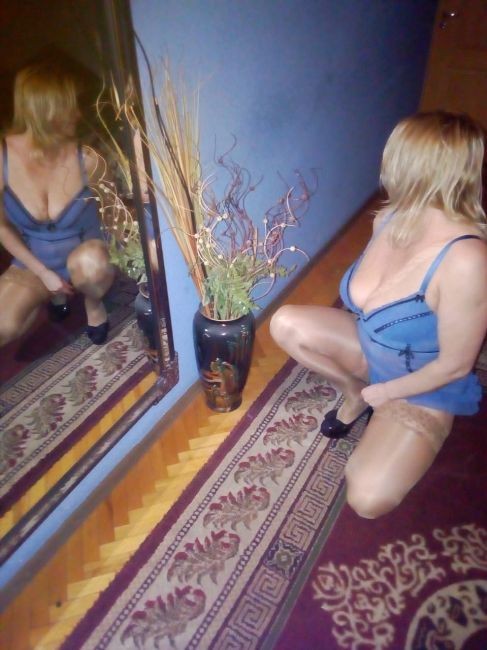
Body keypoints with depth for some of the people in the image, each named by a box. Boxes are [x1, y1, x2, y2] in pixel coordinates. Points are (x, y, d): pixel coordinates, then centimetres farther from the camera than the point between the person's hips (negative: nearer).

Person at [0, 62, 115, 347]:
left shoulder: (87, 159, -18)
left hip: (84, 258, -1)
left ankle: (94, 304, -2)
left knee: (89, 263, -40)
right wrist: (43, 273, -12)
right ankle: (56, 293, 11)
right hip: (33, 263, 2)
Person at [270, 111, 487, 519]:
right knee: (286, 323, -13)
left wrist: (383, 393, -9)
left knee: (368, 499, -22)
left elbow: (454, 365, -23)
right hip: (371, 349, 6)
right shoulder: (389, 218, -12)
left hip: (423, 387, -5)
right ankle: (353, 393, 10)